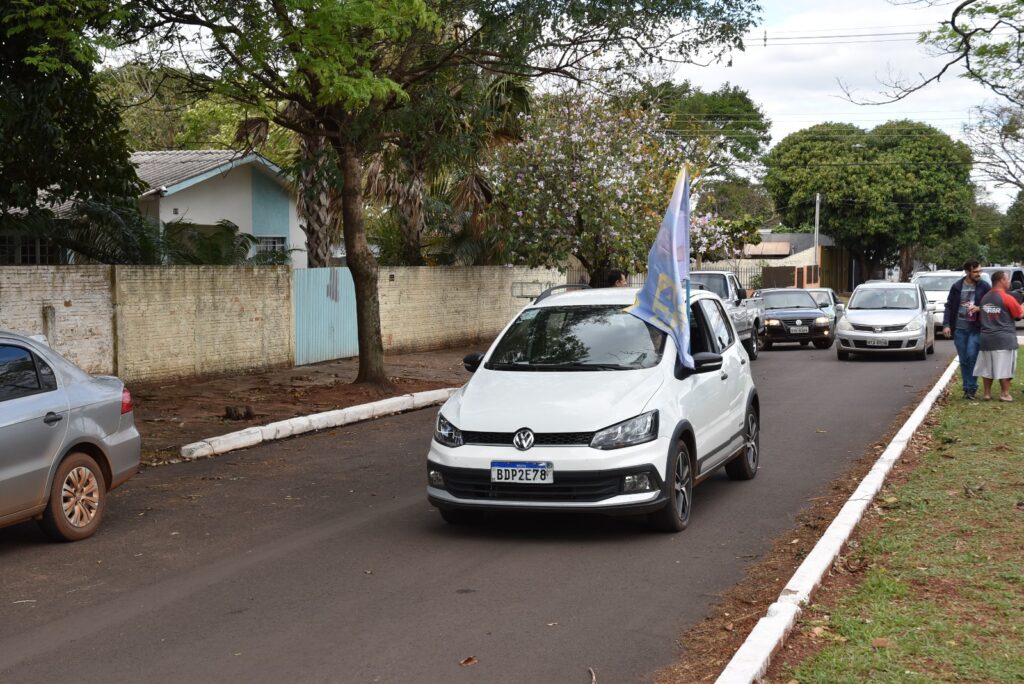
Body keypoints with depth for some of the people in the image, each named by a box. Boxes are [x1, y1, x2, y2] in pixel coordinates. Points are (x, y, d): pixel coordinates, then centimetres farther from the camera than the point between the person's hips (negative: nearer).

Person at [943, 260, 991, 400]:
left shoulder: (984, 287, -2)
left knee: (972, 356, -13)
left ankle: (971, 388, -2)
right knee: (964, 360, 7)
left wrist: (980, 308, -16)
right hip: (959, 328, 2)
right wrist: (946, 324, -4)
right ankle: (967, 388, 15)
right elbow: (949, 306, 5)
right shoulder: (957, 287, 3)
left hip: (976, 329, -2)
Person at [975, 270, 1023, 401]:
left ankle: (987, 393, 14)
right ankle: (1005, 393, 4)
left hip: (986, 339, 6)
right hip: (1004, 339, -5)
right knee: (1004, 368, 1)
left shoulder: (984, 298, 8)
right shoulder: (1007, 298, -12)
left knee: (987, 367, 10)